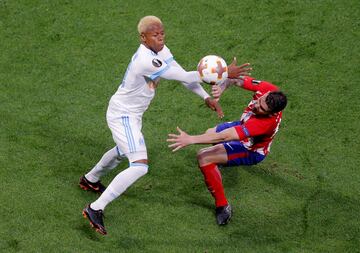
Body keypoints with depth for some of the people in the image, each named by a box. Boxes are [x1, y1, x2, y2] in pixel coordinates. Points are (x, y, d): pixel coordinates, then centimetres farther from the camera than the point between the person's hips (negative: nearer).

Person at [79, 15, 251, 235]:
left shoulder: (161, 51, -4)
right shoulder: (146, 60, -33)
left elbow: (184, 75, 4)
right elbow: (185, 77, -33)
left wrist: (206, 97, -6)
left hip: (132, 114, 10)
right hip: (122, 116, -10)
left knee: (123, 151, 34)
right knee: (139, 166, -20)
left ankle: (90, 180, 58)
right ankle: (95, 209, -16)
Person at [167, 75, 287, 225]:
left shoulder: (267, 122, -46)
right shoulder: (268, 89, -30)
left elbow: (225, 136, -47)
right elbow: (237, 80, -19)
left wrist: (190, 140, -47)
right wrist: (223, 86, -41)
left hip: (251, 151, -8)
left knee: (204, 158, -21)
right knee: (210, 133, 30)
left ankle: (222, 206, -7)